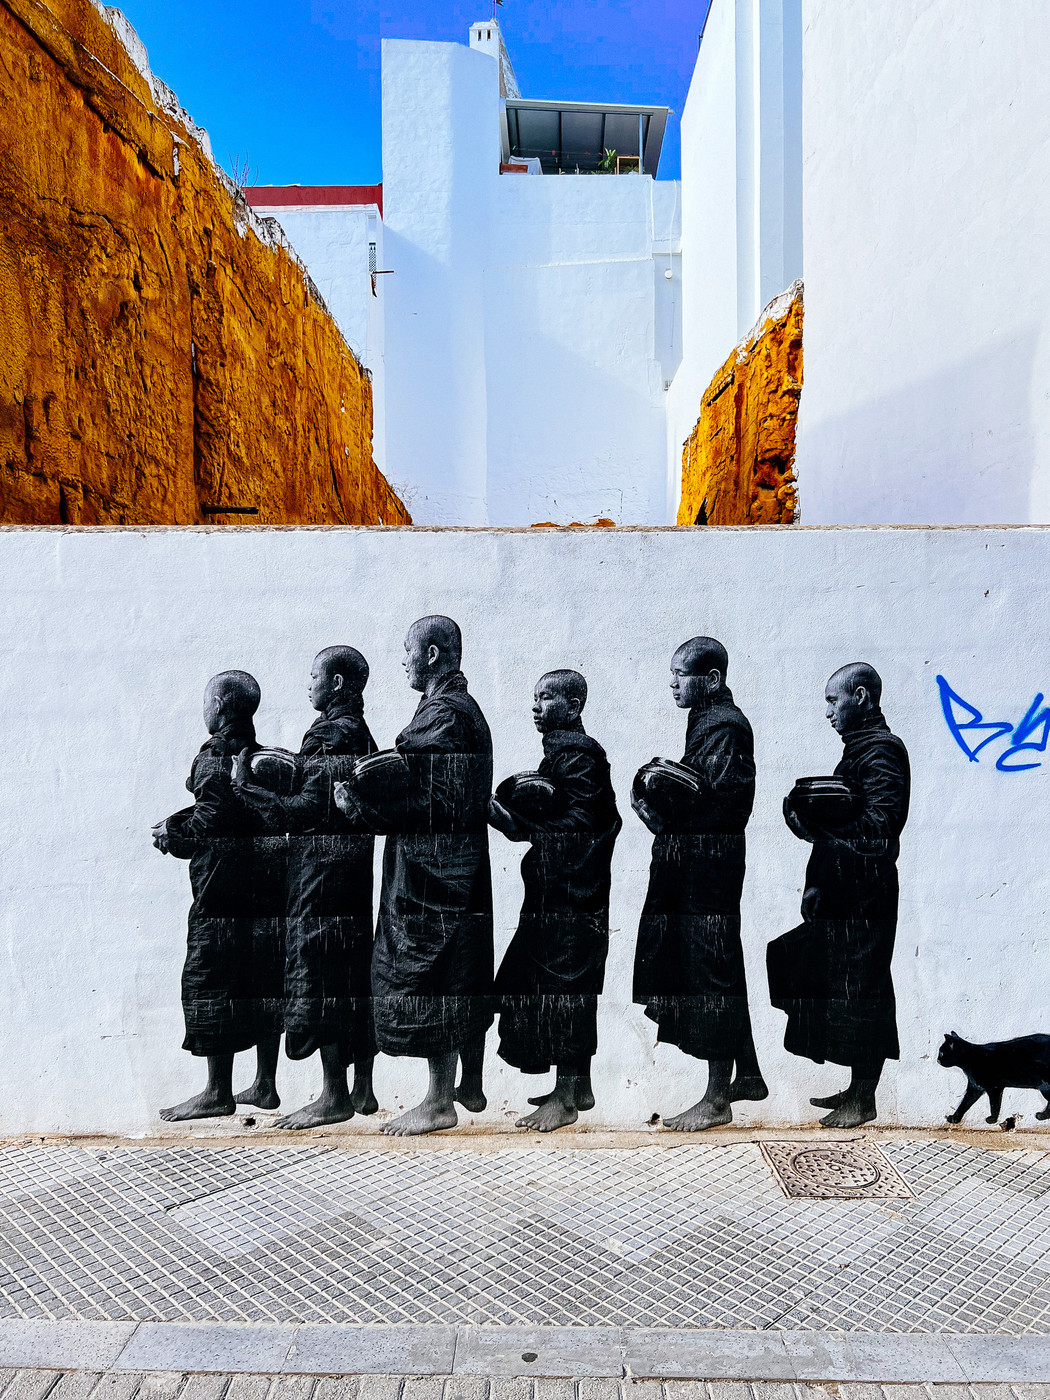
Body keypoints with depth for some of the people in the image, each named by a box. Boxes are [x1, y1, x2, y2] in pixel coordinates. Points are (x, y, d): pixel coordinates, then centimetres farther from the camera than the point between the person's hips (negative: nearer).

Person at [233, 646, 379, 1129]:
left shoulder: (330, 735, -14)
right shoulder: (361, 734, 14)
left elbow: (306, 811, -19)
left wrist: (247, 785, -13)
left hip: (322, 872, -9)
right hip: (355, 868, 10)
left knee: (321, 977, -2)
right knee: (355, 975, 12)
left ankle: (334, 1096, 5)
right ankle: (362, 1088, 21)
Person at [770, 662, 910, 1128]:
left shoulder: (882, 750, -14)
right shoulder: (859, 749, 17)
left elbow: (878, 828, -23)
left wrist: (815, 824, -18)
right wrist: (818, 884, 12)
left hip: (865, 898, -10)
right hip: (844, 895, 10)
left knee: (861, 994, 0)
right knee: (852, 992, 16)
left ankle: (863, 1099, 13)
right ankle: (856, 1090, 27)